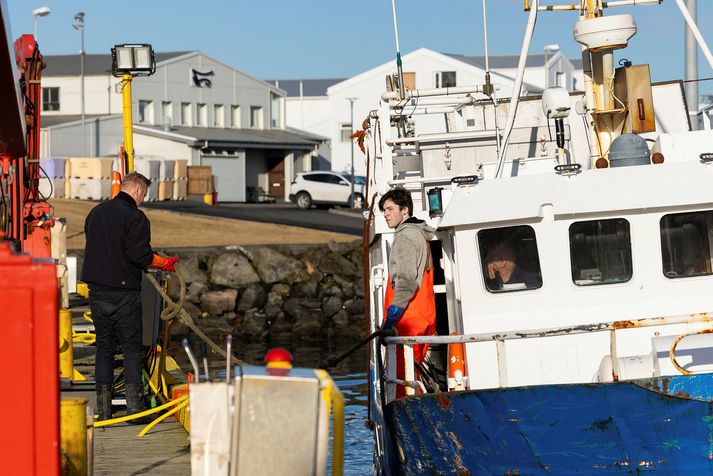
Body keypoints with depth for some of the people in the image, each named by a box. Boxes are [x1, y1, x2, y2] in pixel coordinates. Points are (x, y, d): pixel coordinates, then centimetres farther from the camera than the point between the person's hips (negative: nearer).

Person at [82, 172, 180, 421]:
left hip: (97, 291, 6)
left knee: (104, 345, 11)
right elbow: (141, 256, -16)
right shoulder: (135, 218, -11)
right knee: (132, 346, 2)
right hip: (124, 292, -6)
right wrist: (166, 263, -1)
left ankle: (103, 407, 9)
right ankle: (134, 403, -4)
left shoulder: (96, 212, 12)